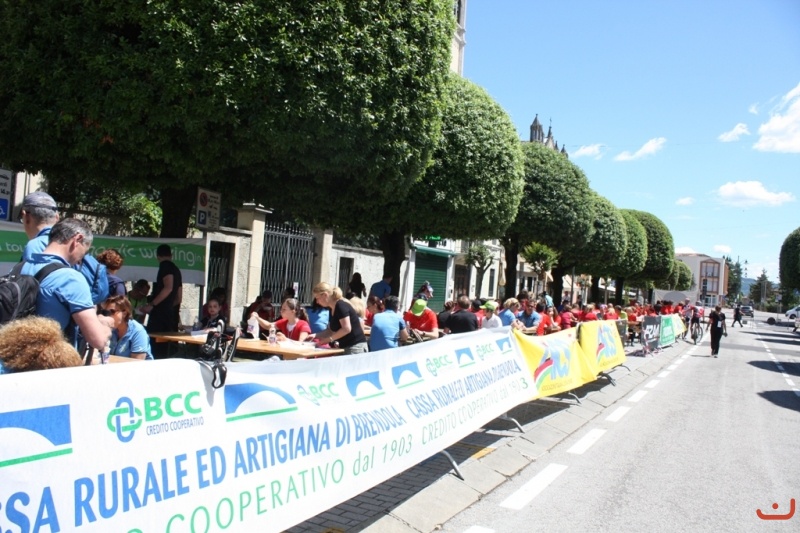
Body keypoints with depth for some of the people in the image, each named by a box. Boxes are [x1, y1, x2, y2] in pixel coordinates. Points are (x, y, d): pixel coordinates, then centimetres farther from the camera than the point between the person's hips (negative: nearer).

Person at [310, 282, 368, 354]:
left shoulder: (341, 305, -14)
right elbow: (331, 330, 18)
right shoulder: (332, 309, 12)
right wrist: (316, 335, 4)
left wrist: (329, 339, -16)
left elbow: (346, 329, -22)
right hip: (345, 347, 9)